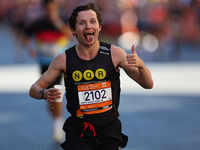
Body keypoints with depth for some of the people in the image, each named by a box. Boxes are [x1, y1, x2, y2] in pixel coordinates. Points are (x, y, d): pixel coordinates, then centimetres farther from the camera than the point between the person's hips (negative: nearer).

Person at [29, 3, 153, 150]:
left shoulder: (114, 53, -2)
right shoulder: (64, 59, -4)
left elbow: (148, 84, 0)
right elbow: (34, 89, 4)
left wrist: (140, 65, -20)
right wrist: (45, 93, -19)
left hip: (109, 128, 2)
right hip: (78, 131, -2)